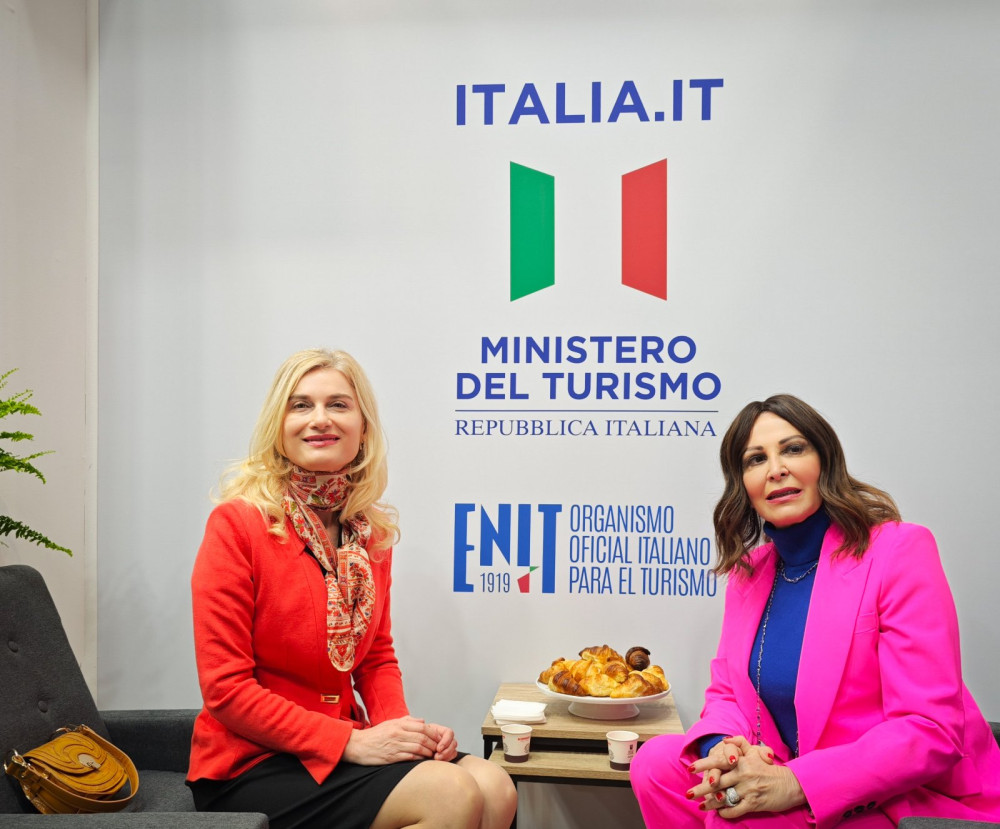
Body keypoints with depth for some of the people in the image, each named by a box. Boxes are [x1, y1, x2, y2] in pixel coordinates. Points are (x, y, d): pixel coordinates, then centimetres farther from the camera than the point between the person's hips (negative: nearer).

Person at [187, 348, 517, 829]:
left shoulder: (372, 532, 6)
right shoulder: (237, 523, -13)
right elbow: (226, 687, -15)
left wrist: (401, 726, -7)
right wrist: (353, 742, -20)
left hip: (345, 745, 6)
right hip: (250, 765, -6)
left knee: (496, 789, -15)